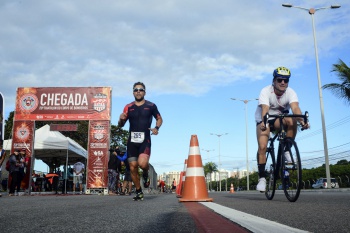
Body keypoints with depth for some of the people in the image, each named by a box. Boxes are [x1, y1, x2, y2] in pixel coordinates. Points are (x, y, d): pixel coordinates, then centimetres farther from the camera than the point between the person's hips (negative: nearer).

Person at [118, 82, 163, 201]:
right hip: (132, 141, 3)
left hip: (145, 140, -3)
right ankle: (139, 192, 20)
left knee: (142, 163, -25)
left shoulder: (151, 106, 3)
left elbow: (159, 118, 16)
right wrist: (121, 119, -13)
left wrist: (156, 128, -4)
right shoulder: (128, 107, 8)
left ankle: (146, 175, 11)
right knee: (132, 168, 3)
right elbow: (120, 125, 11)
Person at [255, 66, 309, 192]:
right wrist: (264, 122, -59)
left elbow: (295, 108, -34)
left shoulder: (290, 92, -17)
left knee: (292, 121, -32)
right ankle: (262, 177, -9)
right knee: (262, 147, -21)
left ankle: (286, 151, -15)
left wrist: (301, 120, -55)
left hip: (279, 120, 2)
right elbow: (265, 109, -39)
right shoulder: (266, 91, -23)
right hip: (263, 121, -2)